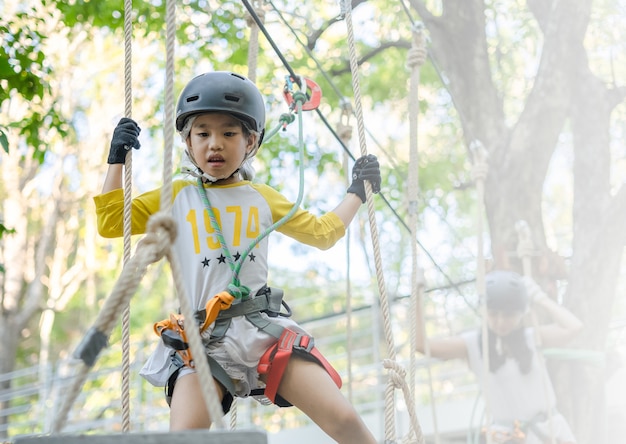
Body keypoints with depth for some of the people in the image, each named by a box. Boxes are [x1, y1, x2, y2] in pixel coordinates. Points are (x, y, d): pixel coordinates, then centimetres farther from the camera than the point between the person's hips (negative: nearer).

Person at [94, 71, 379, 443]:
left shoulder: (263, 198, 16)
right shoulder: (176, 197, 12)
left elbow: (322, 232, 27)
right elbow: (110, 223, 12)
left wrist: (358, 190, 29)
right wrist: (118, 159, 8)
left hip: (264, 328, 2)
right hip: (202, 338, -1)